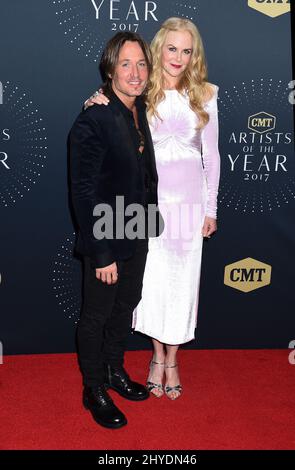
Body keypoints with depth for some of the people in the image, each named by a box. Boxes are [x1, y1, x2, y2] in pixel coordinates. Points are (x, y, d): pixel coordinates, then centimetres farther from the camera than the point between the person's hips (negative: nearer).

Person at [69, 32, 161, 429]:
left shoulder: (141, 112, 2)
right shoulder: (93, 121, -22)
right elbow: (84, 193, -21)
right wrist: (102, 254, -20)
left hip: (137, 236, 8)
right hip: (106, 240, -7)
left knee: (125, 307, 22)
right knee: (97, 315, 11)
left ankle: (114, 370, 45)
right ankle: (94, 390, 32)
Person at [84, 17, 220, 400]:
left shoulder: (204, 96, 2)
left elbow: (211, 155, 5)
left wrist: (211, 208, 4)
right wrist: (96, 105, -17)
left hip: (189, 199, 1)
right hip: (150, 198, -1)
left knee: (182, 279, 8)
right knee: (153, 279, 6)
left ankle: (172, 360, 27)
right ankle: (158, 357, 28)